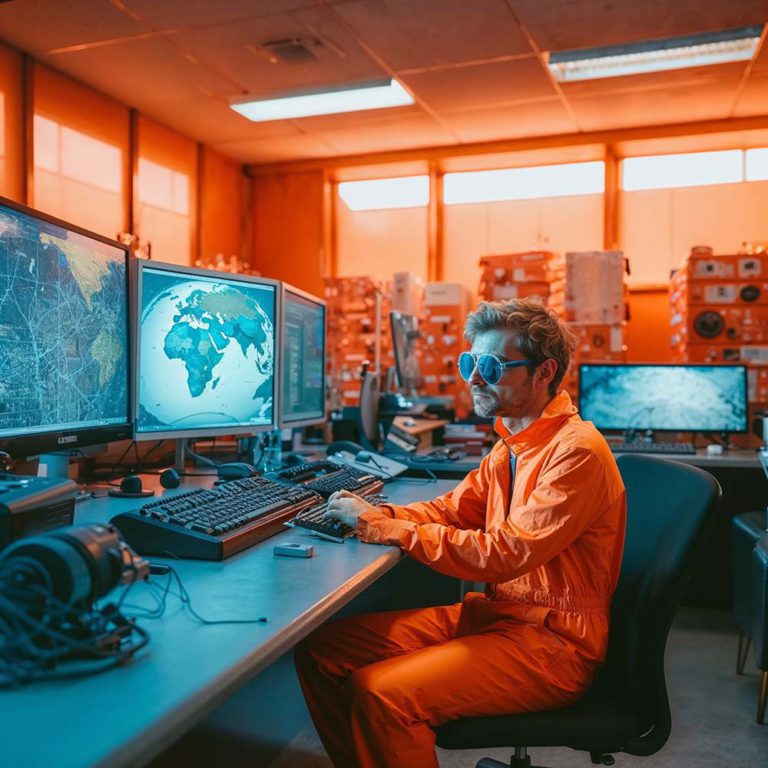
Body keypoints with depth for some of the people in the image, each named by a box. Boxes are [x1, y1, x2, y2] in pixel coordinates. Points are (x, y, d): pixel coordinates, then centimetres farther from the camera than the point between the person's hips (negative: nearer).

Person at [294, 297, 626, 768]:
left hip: (552, 641, -8)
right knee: (320, 649, -2)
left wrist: (387, 528, -21)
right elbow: (451, 508, 13)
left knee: (382, 694, -27)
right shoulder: (512, 444, 10)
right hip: (493, 612, 9)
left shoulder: (577, 451, -19)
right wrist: (374, 514, -6)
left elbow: (504, 553, -25)